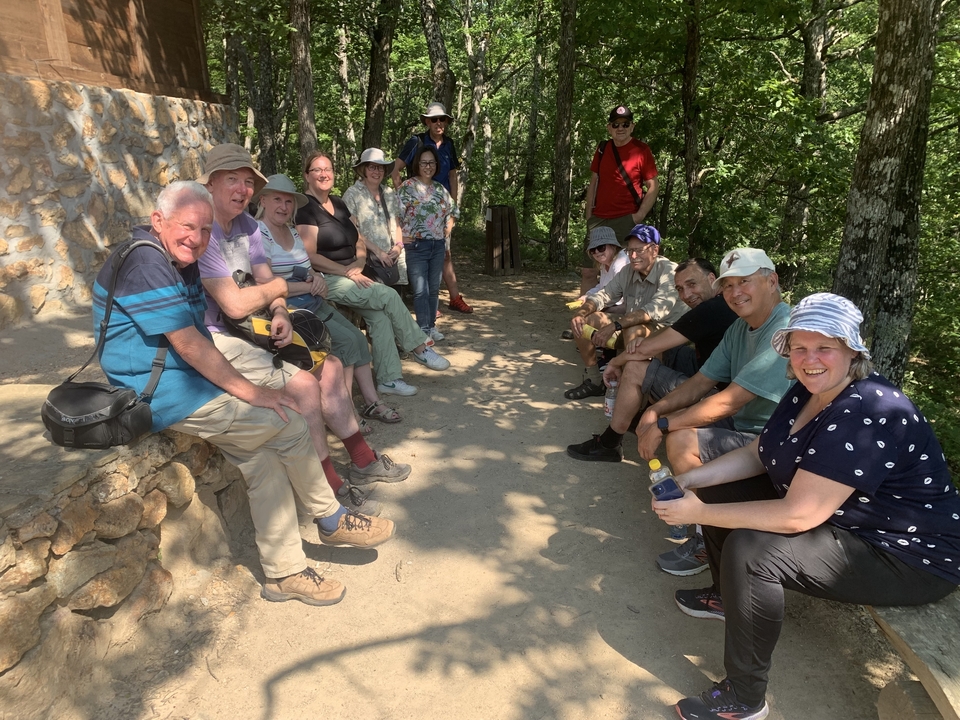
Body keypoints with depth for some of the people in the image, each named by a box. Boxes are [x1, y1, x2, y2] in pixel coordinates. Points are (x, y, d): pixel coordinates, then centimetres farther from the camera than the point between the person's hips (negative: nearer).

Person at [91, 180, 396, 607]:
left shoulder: (180, 262, 14)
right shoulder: (145, 264, -18)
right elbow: (189, 345, -22)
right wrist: (251, 392, -18)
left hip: (187, 380, 10)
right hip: (161, 393, -9)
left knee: (260, 453, -4)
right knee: (289, 424, -14)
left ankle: (283, 573, 4)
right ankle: (332, 522, 7)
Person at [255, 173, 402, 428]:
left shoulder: (292, 232, 14)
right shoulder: (259, 234, -12)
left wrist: (317, 277, -2)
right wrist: (309, 286, -14)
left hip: (312, 303, 8)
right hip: (287, 309, -8)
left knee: (358, 337, -6)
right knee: (346, 340, -19)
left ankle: (371, 402, 1)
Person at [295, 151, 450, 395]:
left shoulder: (338, 204, 15)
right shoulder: (306, 208, -7)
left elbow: (359, 242, 19)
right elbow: (310, 256, -15)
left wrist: (359, 263, -3)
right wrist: (349, 273, -18)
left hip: (350, 277, 7)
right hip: (327, 281, -7)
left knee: (380, 314, -16)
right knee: (388, 295, -19)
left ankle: (388, 379, -14)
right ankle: (419, 347, -2)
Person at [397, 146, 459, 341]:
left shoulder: (440, 188, 11)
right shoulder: (408, 186, -7)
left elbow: (452, 210, 26)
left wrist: (448, 228, 15)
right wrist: (399, 237, -15)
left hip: (438, 245, 5)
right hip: (416, 245, -5)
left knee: (434, 289, 11)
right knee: (421, 291, -4)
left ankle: (432, 326, 21)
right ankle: (424, 330, 3)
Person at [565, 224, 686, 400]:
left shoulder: (669, 272, -20)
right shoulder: (627, 272, 1)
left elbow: (657, 309, -34)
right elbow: (603, 295, 3)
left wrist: (615, 325, -41)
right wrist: (581, 314, -19)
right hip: (629, 327, 7)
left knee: (633, 331, -38)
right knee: (583, 321, -4)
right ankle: (593, 381, 8)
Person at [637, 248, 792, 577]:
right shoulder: (740, 327, 7)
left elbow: (729, 401, -28)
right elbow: (701, 382, 7)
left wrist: (663, 426, -22)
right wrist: (655, 411, -9)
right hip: (743, 426, 10)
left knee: (682, 442, -25)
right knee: (653, 423, 4)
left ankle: (708, 541, -5)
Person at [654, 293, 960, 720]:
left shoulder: (867, 416, -31)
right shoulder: (807, 392, -3)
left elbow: (798, 516, -34)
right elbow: (756, 455, 5)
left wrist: (699, 514, -27)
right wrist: (689, 480, -9)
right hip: (841, 519, 9)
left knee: (750, 549, -28)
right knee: (720, 493, 4)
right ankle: (729, 597, 30)